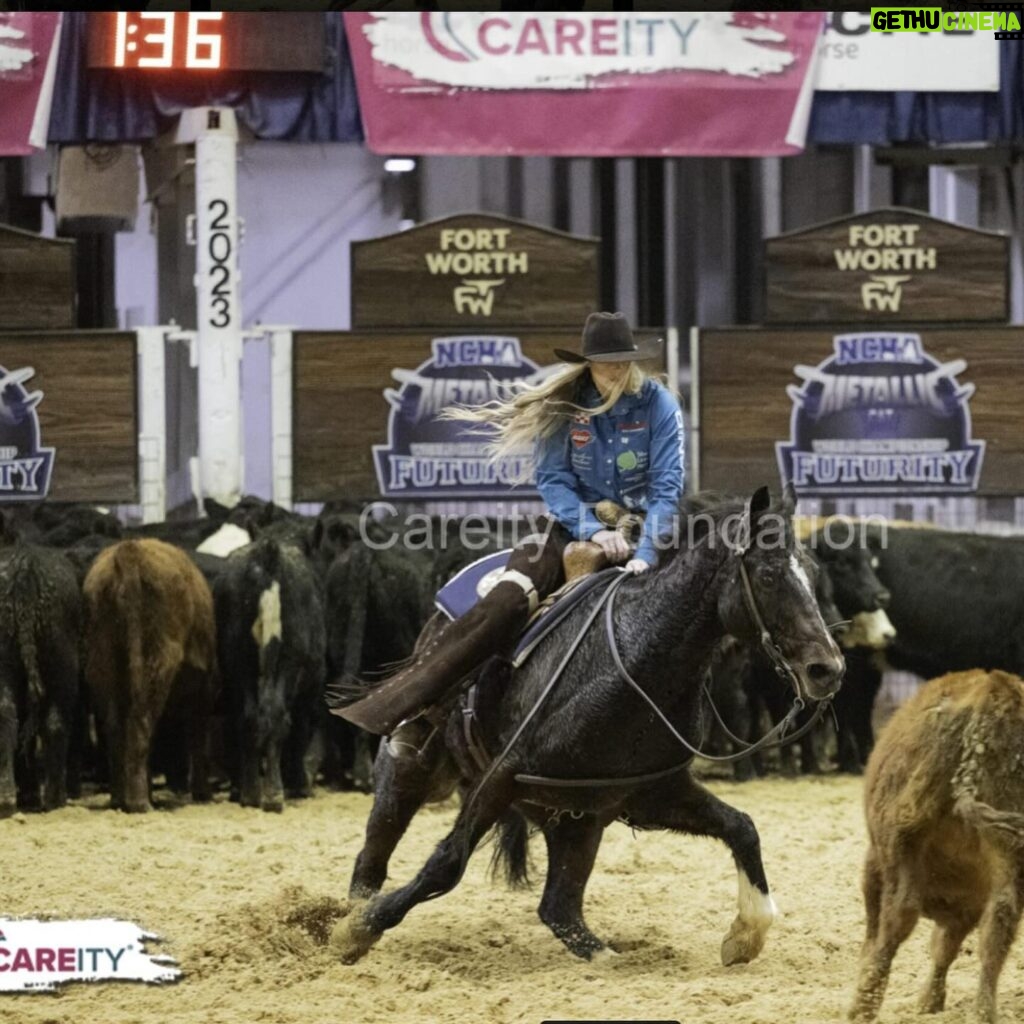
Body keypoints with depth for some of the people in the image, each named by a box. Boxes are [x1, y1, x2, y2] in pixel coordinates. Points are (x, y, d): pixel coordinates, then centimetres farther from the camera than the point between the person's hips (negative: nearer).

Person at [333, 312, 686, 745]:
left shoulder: (658, 405, -6)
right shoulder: (562, 405, -2)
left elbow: (666, 487, -10)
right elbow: (553, 479, -3)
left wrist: (645, 556, -23)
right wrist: (593, 530, -20)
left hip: (640, 526, 0)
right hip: (576, 524, 0)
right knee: (507, 600, -26)